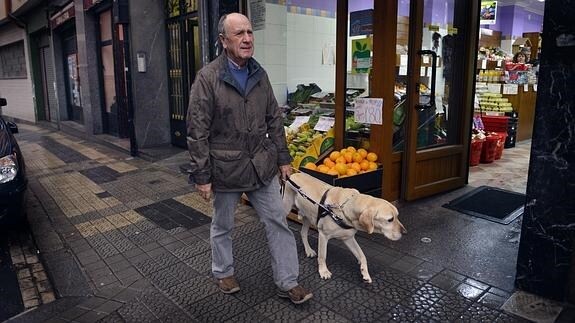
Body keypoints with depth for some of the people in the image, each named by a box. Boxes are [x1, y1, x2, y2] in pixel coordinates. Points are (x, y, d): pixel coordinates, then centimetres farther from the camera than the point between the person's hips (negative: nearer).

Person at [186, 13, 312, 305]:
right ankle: (223, 273, 39)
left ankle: (287, 282, 20)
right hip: (226, 168, -4)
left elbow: (274, 120, 10)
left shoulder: (259, 74, 5)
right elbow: (197, 131, -12)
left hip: (262, 165, 5)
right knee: (222, 226, 15)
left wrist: (283, 158, 8)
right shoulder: (207, 78, -11)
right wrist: (201, 175, -12)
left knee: (278, 221, 7)